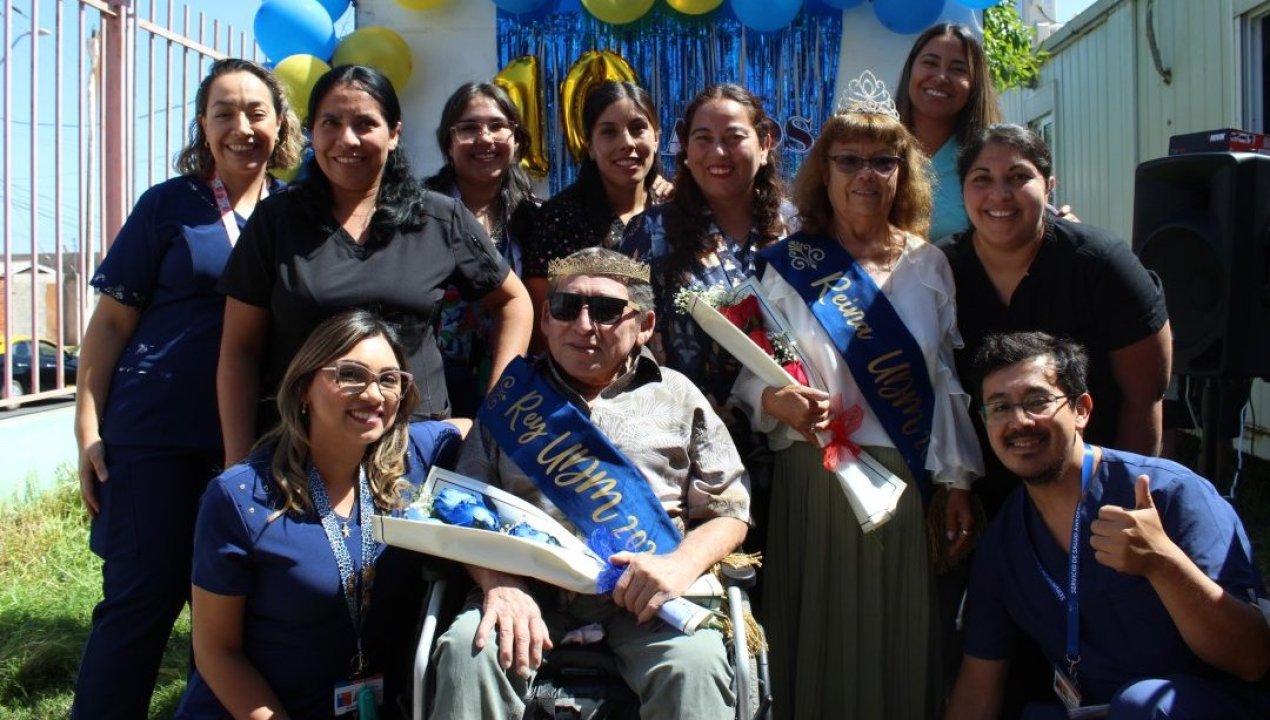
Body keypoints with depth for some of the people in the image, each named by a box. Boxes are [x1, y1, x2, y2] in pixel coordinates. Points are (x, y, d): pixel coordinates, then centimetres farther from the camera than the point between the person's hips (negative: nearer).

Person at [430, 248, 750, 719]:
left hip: (644, 594, 0)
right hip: (530, 589, 1)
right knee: (469, 650, -29)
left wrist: (682, 565, -9)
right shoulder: (513, 397, 16)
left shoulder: (677, 397, 15)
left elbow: (728, 512, 12)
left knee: (695, 665, -29)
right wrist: (498, 582, -11)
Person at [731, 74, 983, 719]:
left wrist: (958, 484, 6)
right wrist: (778, 402, -22)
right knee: (824, 637, 4)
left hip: (912, 482, 2)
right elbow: (747, 378, 0)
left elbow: (947, 380, 9)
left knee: (904, 641, 8)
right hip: (817, 486, -2)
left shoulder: (928, 263, 8)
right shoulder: (788, 266, 1)